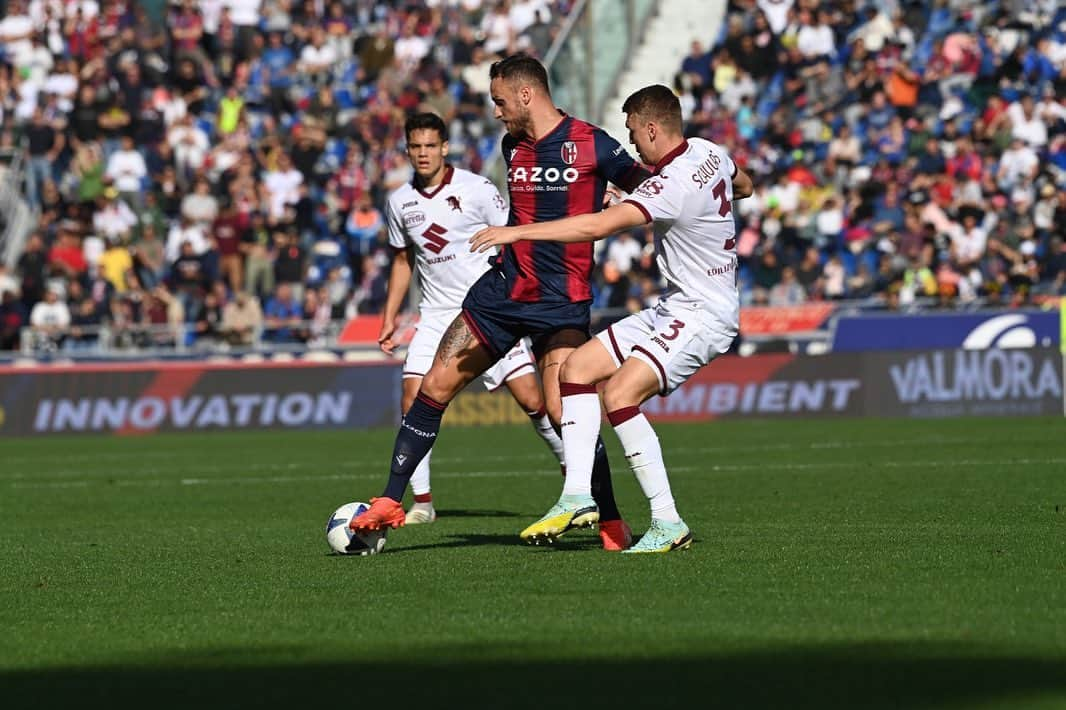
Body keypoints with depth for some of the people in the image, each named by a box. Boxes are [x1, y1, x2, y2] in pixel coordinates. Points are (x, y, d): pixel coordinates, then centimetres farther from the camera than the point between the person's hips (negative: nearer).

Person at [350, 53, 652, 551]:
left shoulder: (590, 145, -9)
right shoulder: (513, 146, 10)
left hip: (560, 302, -6)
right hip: (503, 287, 6)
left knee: (563, 411, -18)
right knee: (435, 386, 0)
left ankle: (610, 522, -3)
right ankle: (391, 502, 9)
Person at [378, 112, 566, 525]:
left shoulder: (476, 190, -8)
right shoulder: (400, 202, 6)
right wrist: (389, 318, 14)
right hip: (436, 316, 4)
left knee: (532, 400, -9)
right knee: (414, 404, -11)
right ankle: (422, 502, -2)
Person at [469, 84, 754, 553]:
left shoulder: (673, 186, -24)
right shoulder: (709, 152, 4)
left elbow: (600, 225, -33)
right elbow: (744, 186, 28)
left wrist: (517, 231, -30)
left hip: (701, 316, -11)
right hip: (674, 309, 11)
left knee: (619, 394, -23)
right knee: (578, 367, 3)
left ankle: (668, 523, -17)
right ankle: (577, 496, -3)